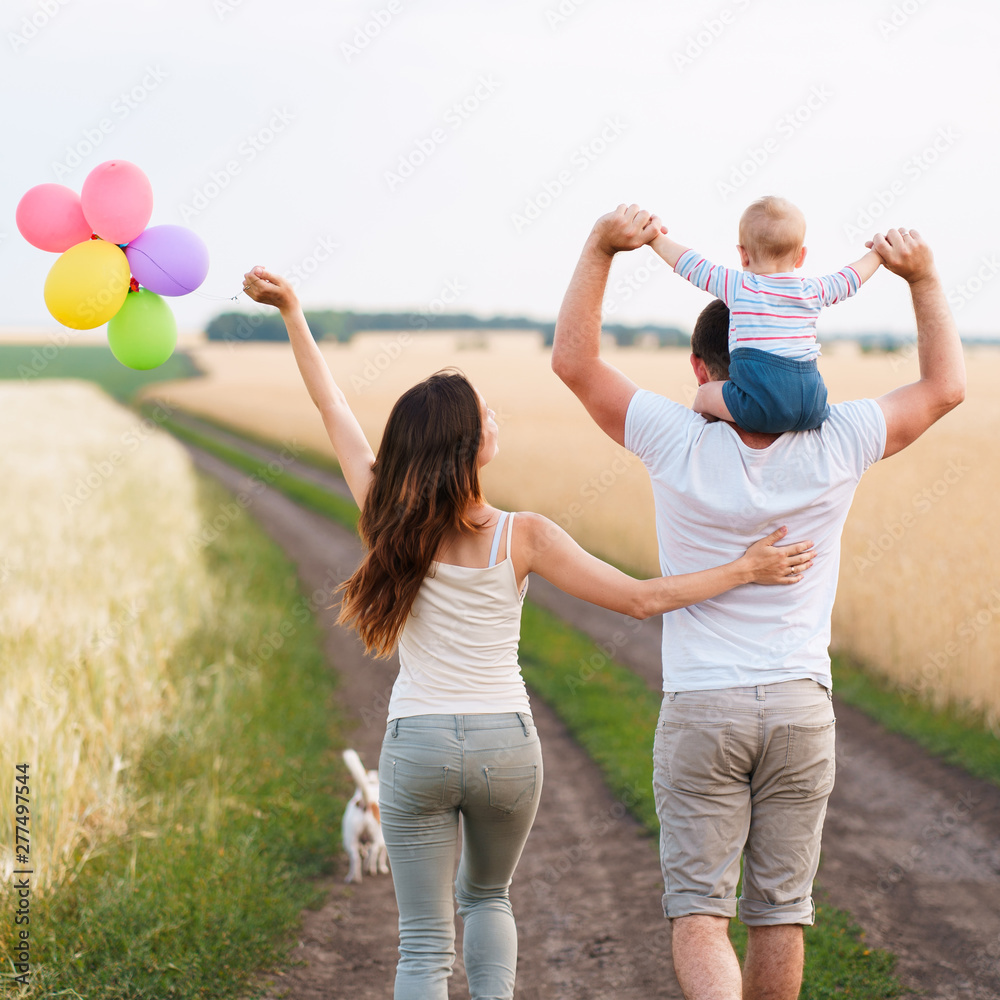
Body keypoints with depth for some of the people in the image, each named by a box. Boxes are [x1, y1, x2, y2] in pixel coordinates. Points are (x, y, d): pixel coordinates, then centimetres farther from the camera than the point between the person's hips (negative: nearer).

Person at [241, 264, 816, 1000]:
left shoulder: (391, 522, -5)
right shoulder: (522, 537, -10)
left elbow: (332, 407, 5)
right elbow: (641, 599, -9)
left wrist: (292, 314, 15)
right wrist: (744, 570, -2)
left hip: (416, 746, 0)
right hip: (505, 745, 0)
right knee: (486, 897, 28)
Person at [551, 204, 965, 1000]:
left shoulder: (680, 446, -11)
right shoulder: (836, 447, -6)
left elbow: (573, 361, -3)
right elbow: (945, 386, 9)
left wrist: (600, 249, -5)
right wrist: (923, 277, 10)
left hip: (701, 707, -2)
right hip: (801, 708, 2)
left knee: (698, 910, 0)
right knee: (781, 910, 12)